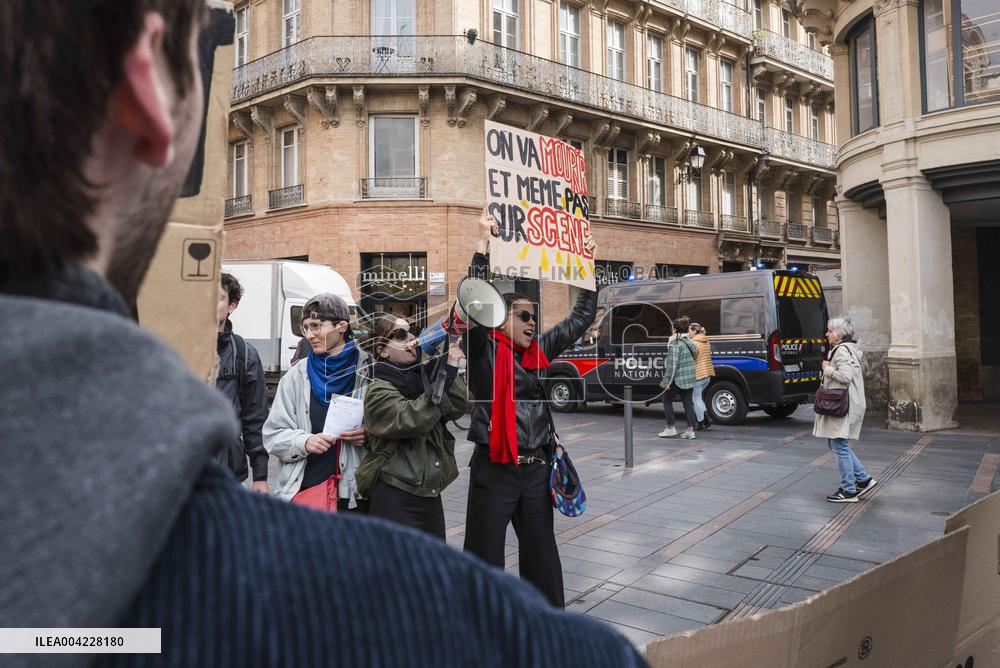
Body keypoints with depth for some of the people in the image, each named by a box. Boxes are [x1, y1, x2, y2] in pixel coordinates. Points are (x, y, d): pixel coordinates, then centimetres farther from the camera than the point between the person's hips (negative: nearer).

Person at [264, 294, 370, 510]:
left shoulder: (368, 372, -1)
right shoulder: (297, 376, 6)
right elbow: (273, 434, 6)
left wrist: (369, 436, -14)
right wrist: (304, 441, -12)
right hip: (301, 490, 2)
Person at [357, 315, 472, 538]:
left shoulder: (422, 378, 9)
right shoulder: (379, 390, -9)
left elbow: (462, 406, -1)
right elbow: (411, 420, -25)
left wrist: (451, 367, -11)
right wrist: (443, 377, -22)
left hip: (430, 495, 7)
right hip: (396, 500, -6)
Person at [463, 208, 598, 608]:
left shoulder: (539, 351, 9)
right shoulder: (484, 350, -7)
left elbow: (580, 319, 15)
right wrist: (483, 246, -26)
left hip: (536, 467, 6)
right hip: (494, 468, -6)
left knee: (542, 553, 18)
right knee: (485, 558, 5)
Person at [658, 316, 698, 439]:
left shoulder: (675, 343, -16)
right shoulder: (689, 342, 10)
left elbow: (673, 363, -20)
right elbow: (693, 358, 15)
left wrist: (668, 380, -18)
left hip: (678, 378, -7)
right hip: (690, 378, 8)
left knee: (667, 400, 9)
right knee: (688, 403, 9)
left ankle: (671, 428, 10)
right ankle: (690, 430, 9)